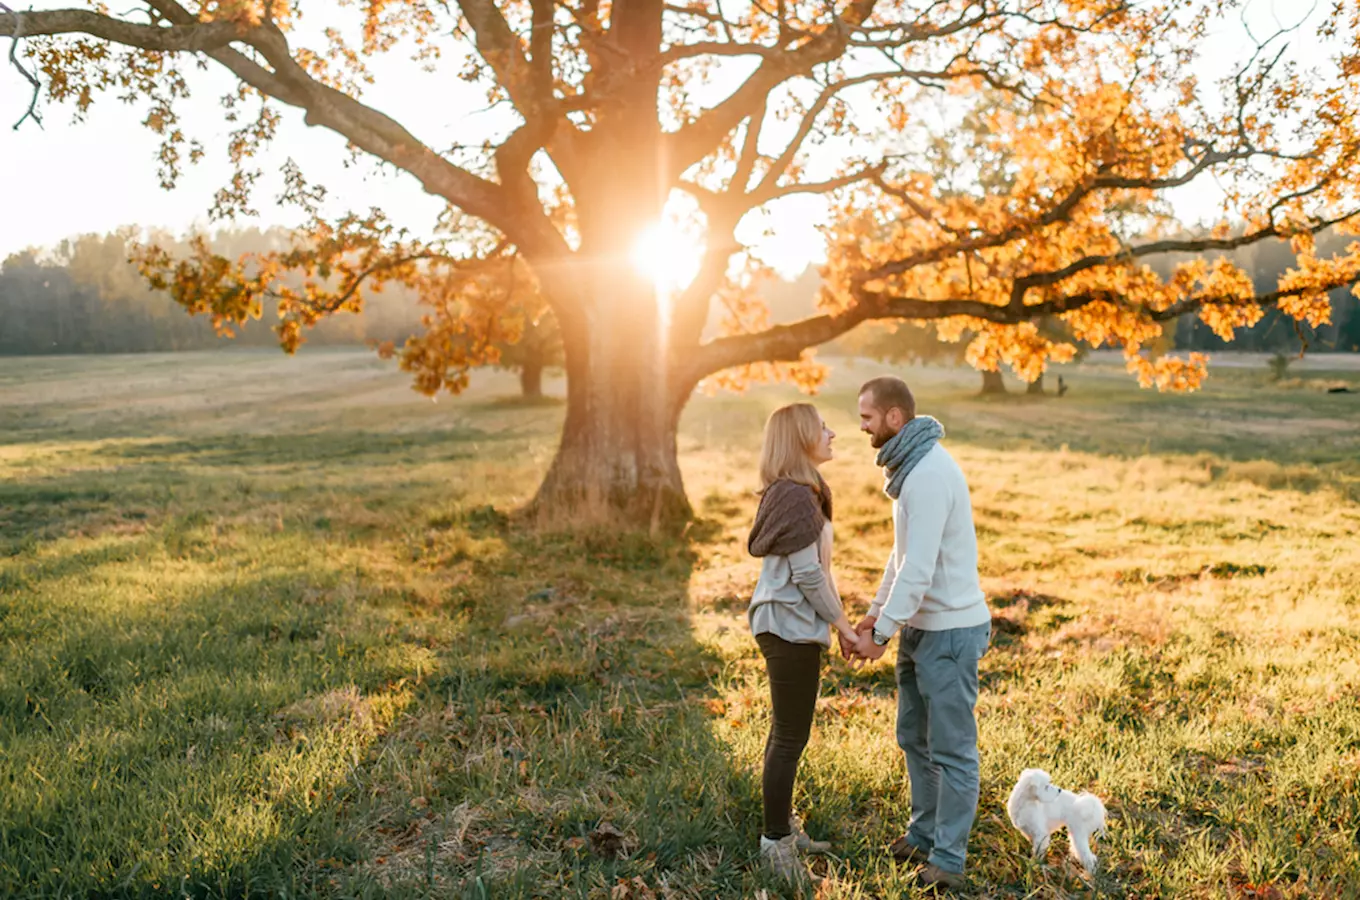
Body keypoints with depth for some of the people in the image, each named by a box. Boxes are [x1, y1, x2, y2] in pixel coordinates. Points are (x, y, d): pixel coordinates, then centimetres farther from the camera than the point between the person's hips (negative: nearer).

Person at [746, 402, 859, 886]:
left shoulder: (794, 492, 12)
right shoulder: (797, 496, -20)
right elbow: (808, 574, -20)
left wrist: (840, 621, 15)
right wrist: (844, 626, -11)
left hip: (784, 624, 10)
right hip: (791, 628, -10)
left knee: (786, 730, 19)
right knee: (791, 736, -1)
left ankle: (783, 826, 32)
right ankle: (776, 843, 11)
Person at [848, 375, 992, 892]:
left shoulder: (930, 473, -22)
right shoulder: (910, 466, 10)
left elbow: (919, 567, -25)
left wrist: (883, 632, -19)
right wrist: (876, 611, 13)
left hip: (950, 631, -10)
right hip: (920, 626, 10)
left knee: (951, 748, 3)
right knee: (914, 738, 19)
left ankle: (948, 859, 15)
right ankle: (924, 835, 34)